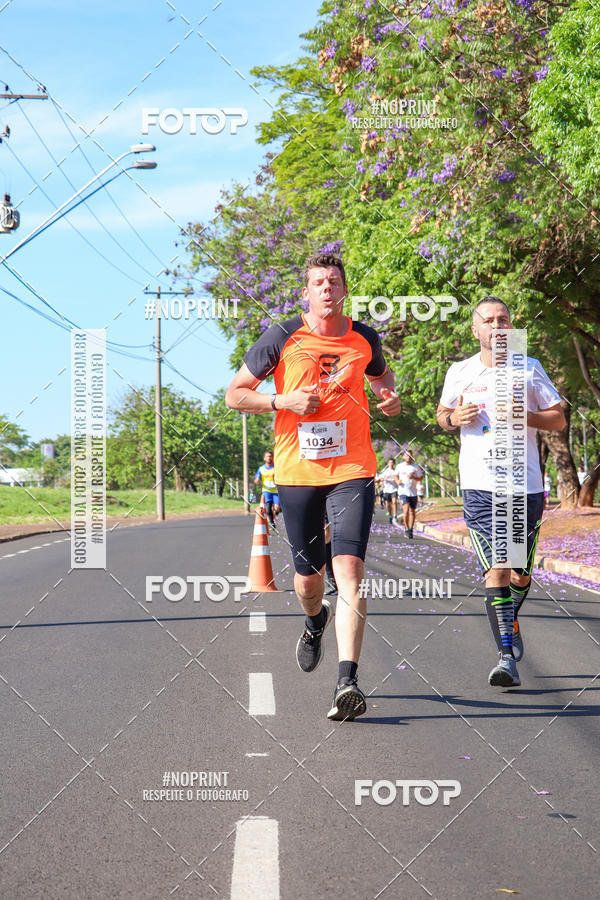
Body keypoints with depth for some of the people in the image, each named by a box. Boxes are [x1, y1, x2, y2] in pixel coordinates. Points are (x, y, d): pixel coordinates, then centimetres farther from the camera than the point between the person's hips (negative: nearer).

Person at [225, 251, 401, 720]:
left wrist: (391, 397, 7)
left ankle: (348, 680, -21)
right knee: (308, 576, 11)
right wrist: (284, 401, -12)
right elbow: (235, 394, 3)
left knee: (349, 568, -16)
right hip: (298, 471, 0)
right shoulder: (282, 338, -1)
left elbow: (381, 376, 30)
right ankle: (315, 622, 48)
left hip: (353, 470, 0)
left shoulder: (364, 338, 7)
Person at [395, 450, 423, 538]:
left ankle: (410, 530, 21)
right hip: (403, 491, -2)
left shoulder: (416, 467, 3)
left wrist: (413, 477, -13)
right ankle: (406, 528, -4)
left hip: (413, 492, 2)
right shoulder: (399, 466, 4)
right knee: (406, 510, -18)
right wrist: (397, 481, -3)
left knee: (412, 512, 8)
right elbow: (396, 475, 18)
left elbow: (420, 479, 6)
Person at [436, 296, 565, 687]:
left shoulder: (529, 368, 7)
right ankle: (507, 656, -13)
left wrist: (525, 416, -11)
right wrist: (454, 418, -1)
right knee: (496, 570, -14)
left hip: (526, 485, 1)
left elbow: (559, 420, 8)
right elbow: (442, 414, 23)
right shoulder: (460, 372, 9)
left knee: (521, 575, 7)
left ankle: (509, 621, 39)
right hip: (480, 487, -1)